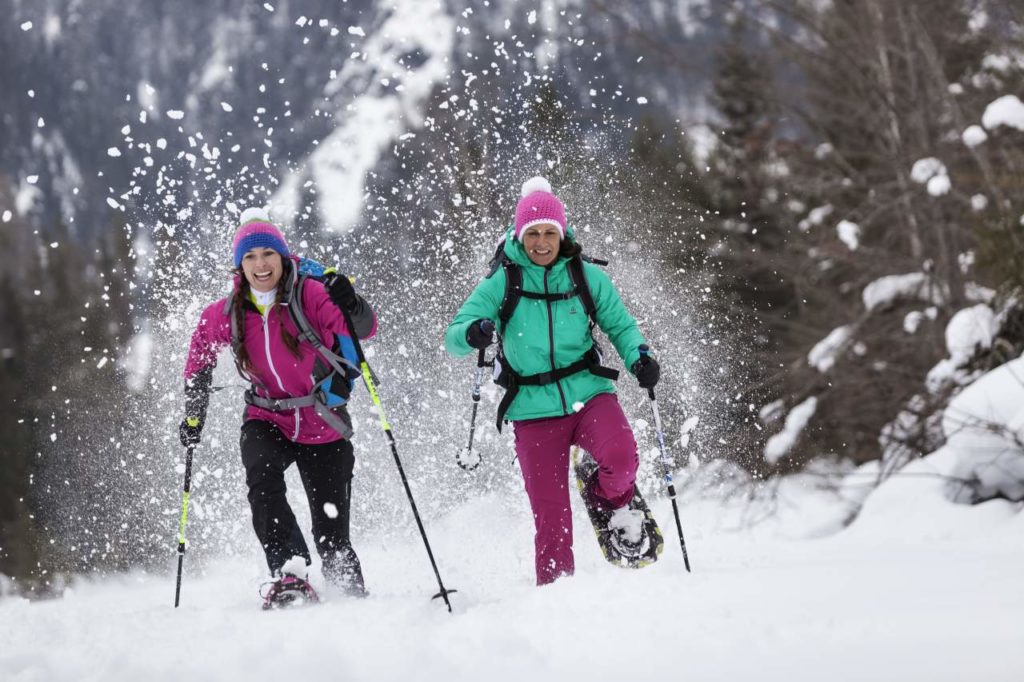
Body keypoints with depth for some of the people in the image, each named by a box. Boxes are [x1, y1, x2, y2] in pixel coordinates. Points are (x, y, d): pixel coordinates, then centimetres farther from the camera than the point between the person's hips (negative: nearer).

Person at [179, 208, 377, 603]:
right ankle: (288, 571, -35)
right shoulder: (226, 315, -5)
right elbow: (201, 355, 16)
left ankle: (354, 597, 24)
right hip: (268, 421, 2)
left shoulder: (309, 295, -15)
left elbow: (365, 330, -29)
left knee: (332, 537, -1)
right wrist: (194, 415, 12)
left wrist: (351, 306, -50)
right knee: (262, 479, -33)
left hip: (324, 427, -2)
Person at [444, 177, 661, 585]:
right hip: (534, 410, 0)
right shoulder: (502, 284, -1)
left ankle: (609, 502, 6)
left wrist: (639, 357, -7)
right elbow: (453, 338, -5)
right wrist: (473, 333, -29)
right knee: (551, 516, -3)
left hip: (588, 394, 1)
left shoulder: (586, 278, 3)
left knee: (620, 456, -28)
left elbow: (620, 325, 14)